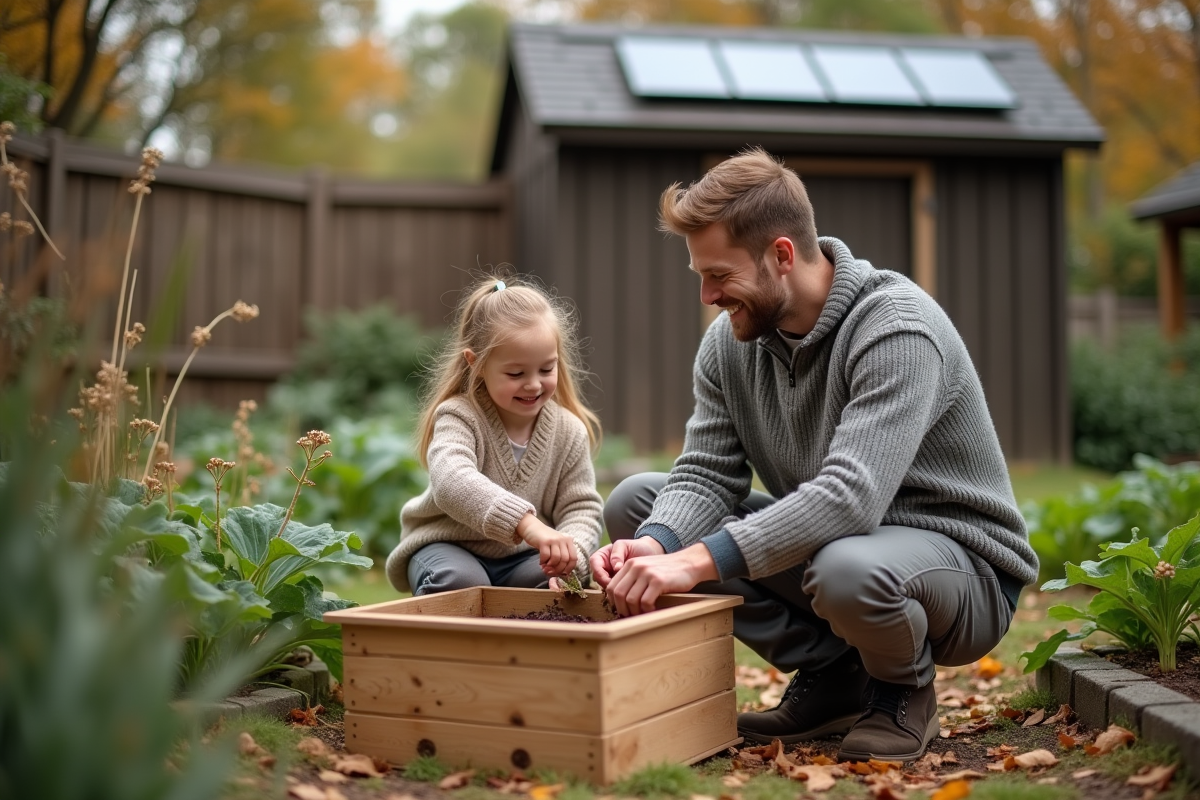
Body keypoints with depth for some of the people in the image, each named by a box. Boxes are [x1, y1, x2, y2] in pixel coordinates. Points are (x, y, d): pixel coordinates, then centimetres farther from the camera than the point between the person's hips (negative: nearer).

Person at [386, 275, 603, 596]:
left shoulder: (569, 432, -5)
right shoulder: (459, 417, -18)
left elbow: (581, 509, -6)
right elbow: (451, 481, -39)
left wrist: (570, 556, -31)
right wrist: (528, 524, -54)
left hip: (523, 558, 3)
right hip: (449, 546, -3)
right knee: (457, 582, -34)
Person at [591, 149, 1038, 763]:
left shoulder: (897, 328, -25)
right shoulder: (729, 343, -3)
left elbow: (851, 495, -37)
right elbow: (705, 475, -7)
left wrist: (698, 561, -43)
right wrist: (655, 546, -29)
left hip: (963, 569, -7)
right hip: (821, 540, 7)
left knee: (847, 570, -43)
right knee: (634, 502, -4)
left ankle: (904, 688, -3)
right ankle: (833, 674, 2)